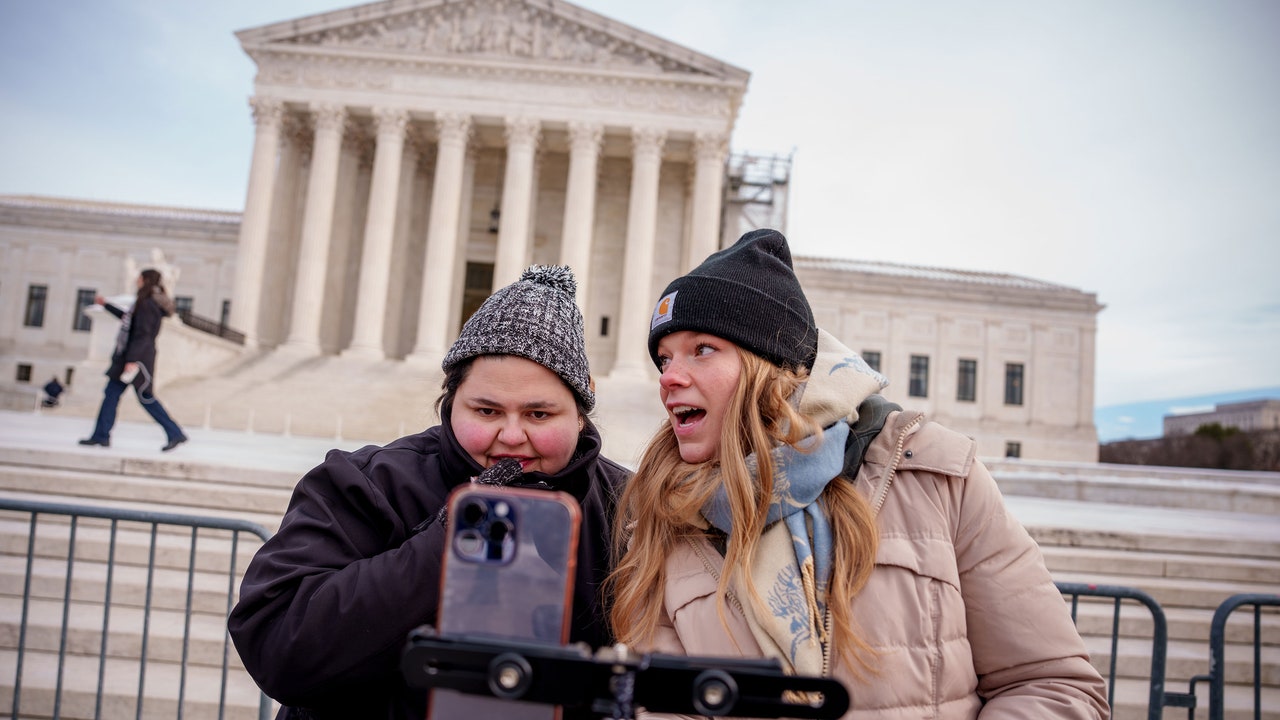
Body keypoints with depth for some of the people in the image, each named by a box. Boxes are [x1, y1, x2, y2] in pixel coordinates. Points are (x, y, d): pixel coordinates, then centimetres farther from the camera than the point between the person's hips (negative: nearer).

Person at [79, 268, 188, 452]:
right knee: (111, 394, 10)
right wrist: (106, 305, 40)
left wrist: (132, 360, -26)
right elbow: (127, 318, 33)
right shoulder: (145, 303, 16)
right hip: (129, 356, 10)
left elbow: (142, 334, -22)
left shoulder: (147, 304, -15)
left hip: (139, 358, -10)